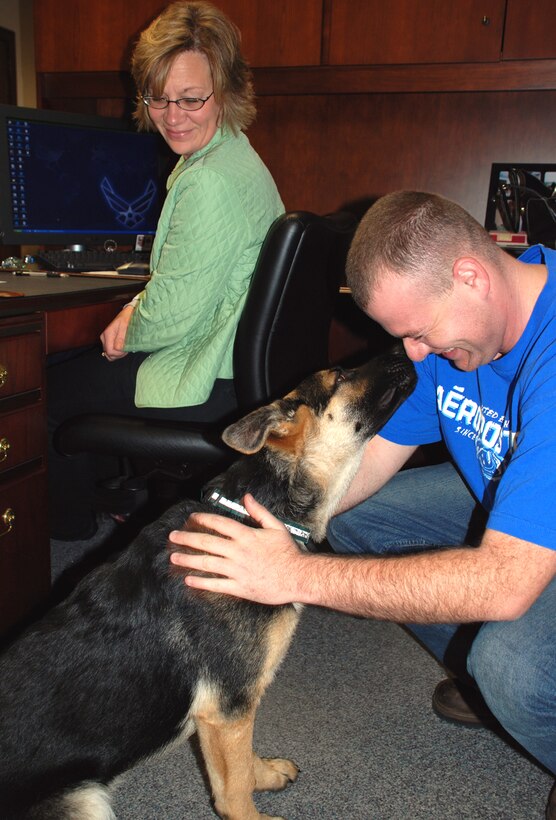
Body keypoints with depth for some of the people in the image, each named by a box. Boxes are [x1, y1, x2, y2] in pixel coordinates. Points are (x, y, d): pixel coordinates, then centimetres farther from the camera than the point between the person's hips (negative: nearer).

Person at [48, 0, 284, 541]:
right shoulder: (233, 158, 10)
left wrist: (127, 331, -3)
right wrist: (135, 311, 1)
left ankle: (72, 529, 30)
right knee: (72, 361, 25)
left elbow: (175, 316, -23)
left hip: (209, 384, -10)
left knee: (49, 388, 7)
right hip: (239, 363, 10)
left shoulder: (210, 182, -24)